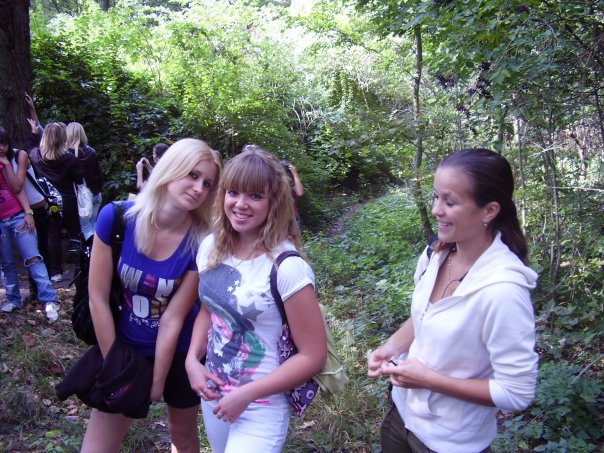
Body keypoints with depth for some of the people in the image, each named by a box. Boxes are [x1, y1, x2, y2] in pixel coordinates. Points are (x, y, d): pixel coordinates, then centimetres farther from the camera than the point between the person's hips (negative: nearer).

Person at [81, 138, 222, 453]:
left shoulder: (201, 243, -22)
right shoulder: (116, 217, -20)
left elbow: (173, 318, -17)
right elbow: (98, 299, -13)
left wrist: (157, 384, -8)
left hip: (178, 353, -1)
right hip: (125, 348, 1)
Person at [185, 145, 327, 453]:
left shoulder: (287, 267, -24)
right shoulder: (211, 247, -5)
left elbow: (313, 356, -19)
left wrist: (246, 395, -18)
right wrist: (192, 360, -4)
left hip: (260, 409, -6)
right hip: (212, 393, 6)